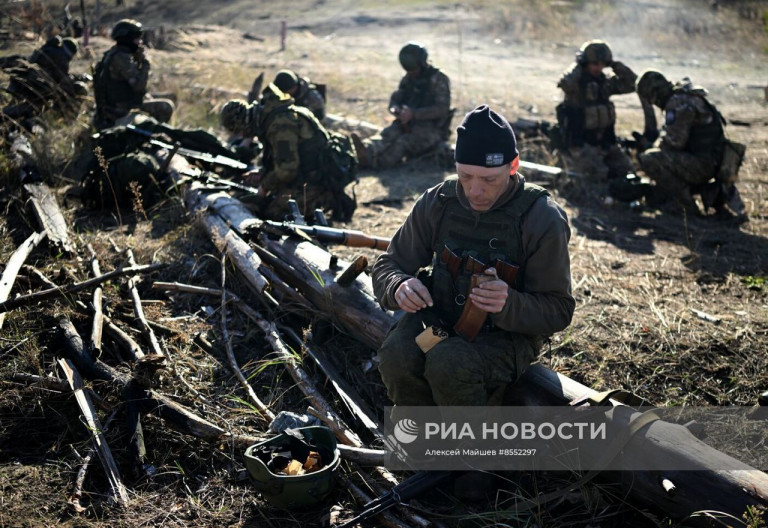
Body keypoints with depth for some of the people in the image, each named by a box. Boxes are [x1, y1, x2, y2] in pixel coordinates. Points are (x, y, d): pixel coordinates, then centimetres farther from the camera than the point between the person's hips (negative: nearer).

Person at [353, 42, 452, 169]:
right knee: (388, 134, -27)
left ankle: (370, 160, -59)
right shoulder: (408, 78, 13)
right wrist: (394, 108, -13)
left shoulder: (438, 80, -7)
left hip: (431, 129, -6)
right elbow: (395, 98, 14)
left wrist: (413, 113, -29)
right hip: (408, 123, 6)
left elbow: (441, 109, -17)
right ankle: (367, 149, -58)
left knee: (402, 143, -34)